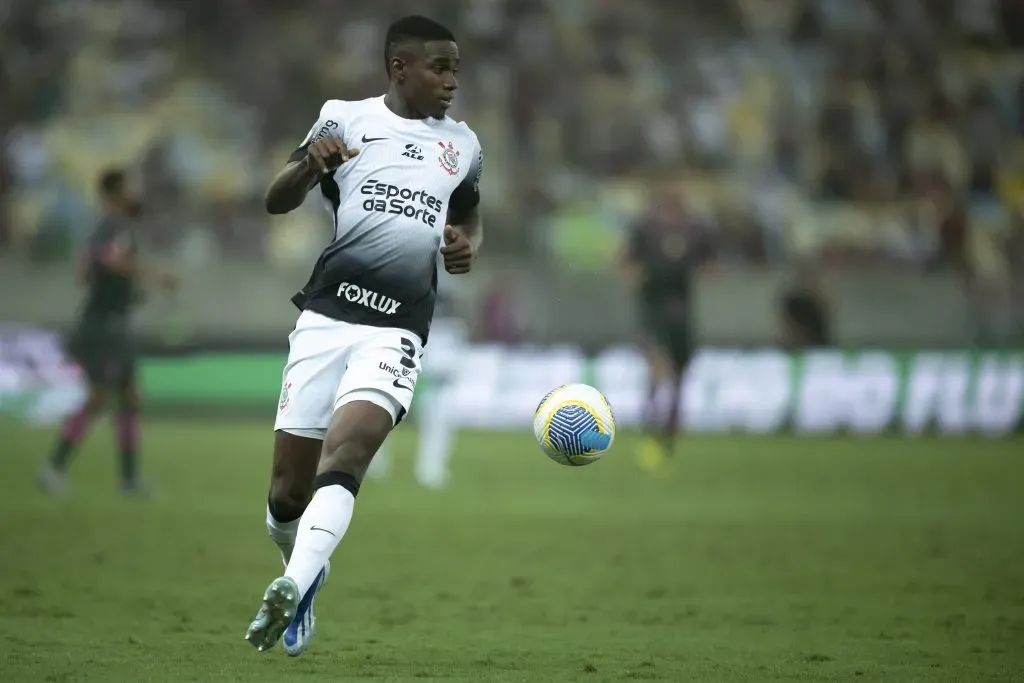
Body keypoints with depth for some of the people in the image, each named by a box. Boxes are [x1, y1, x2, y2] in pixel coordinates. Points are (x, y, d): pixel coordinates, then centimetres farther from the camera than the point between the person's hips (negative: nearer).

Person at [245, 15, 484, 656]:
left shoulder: (463, 145, 13)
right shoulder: (346, 119, 4)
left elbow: (470, 218, 30)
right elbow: (276, 201, 3)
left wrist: (467, 249, 5)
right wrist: (311, 165, -19)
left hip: (397, 331, 0)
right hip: (326, 315, 0)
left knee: (345, 454, -25)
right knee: (288, 492, 1)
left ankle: (294, 590, -36)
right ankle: (306, 572, 30)